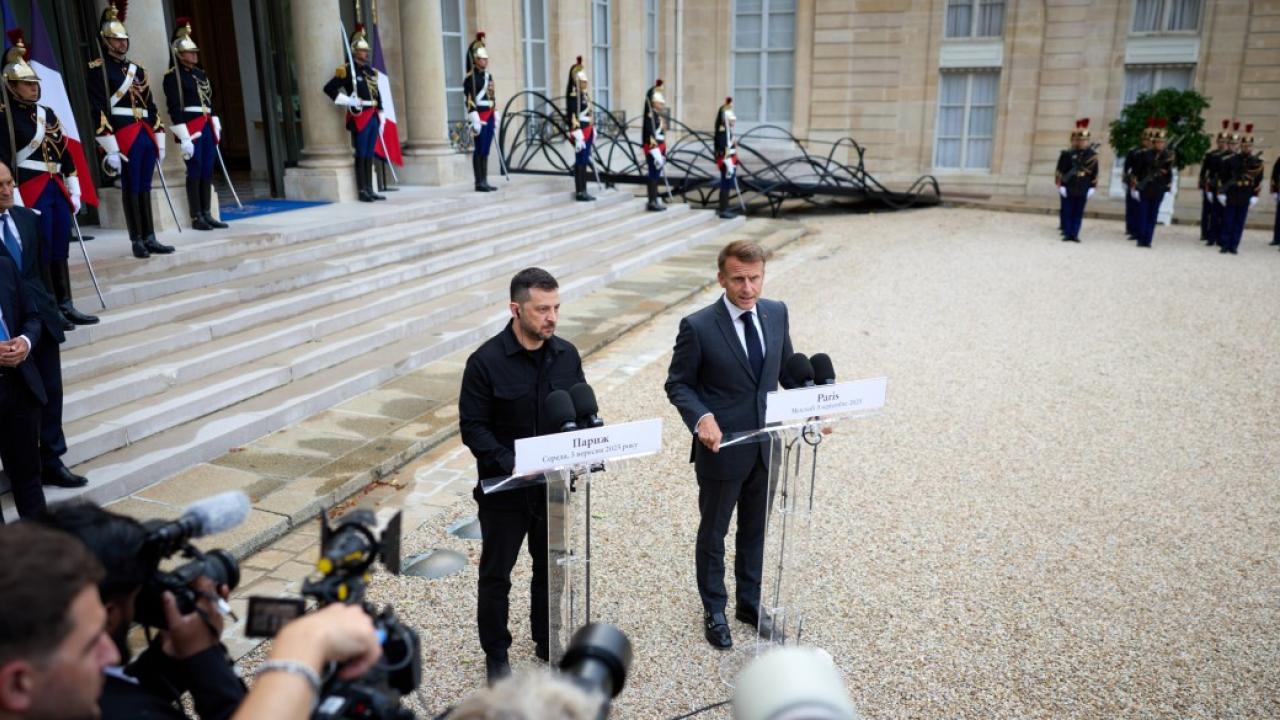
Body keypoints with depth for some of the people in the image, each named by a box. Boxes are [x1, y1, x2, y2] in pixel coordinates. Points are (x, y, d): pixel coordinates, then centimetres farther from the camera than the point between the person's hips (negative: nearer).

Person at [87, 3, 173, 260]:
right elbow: (99, 110, -11)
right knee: (131, 188, -3)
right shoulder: (98, 69, -4)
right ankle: (137, 241, 2)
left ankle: (150, 239, 13)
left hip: (145, 135, 7)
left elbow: (151, 106, 20)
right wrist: (110, 149, -18)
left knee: (145, 188, 9)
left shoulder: (137, 69, 19)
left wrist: (159, 141, 15)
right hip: (124, 137, -6)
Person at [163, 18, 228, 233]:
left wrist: (216, 127, 15)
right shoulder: (172, 76, -7)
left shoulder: (200, 73, 17)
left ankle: (206, 215, 12)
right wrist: (184, 138, -19)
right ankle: (196, 217, 1)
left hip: (207, 127, 7)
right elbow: (174, 108, -13)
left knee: (207, 172, 7)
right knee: (194, 172, -5)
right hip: (191, 129, -7)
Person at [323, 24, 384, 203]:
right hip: (359, 117, -7)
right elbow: (329, 88, -8)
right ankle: (362, 191, 1)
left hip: (373, 117, 7)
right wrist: (347, 101, -16)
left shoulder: (372, 71, 16)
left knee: (370, 155, 9)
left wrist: (380, 118, 14)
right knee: (361, 155, -3)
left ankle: (370, 190, 14)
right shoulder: (347, 70, -5)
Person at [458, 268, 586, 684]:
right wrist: (510, 465, -26)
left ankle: (548, 642, 40)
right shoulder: (486, 361, -16)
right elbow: (473, 428, -15)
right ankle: (496, 655, 32)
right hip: (504, 489, -4)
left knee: (551, 568, 19)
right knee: (496, 575, 13)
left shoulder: (567, 355, -3)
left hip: (555, 486, 4)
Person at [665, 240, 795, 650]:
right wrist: (701, 417, -27)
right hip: (721, 448, -5)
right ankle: (714, 612, 34)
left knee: (755, 531, 21)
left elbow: (788, 368, 10)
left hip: (766, 446, 5)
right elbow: (678, 384, -9)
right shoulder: (698, 327, -17)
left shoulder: (777, 313, -2)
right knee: (713, 533, 14)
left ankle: (749, 603, 41)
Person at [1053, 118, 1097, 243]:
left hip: (1083, 190, 2)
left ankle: (1074, 234, 10)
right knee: (1067, 212, 3)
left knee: (1078, 213, 5)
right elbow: (1060, 171, -5)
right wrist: (1060, 185, -8)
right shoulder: (1067, 154, -6)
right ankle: (1067, 233, 11)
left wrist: (1092, 187, 3)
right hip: (1068, 189, -2)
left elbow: (1095, 173, 7)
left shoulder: (1092, 155, 2)